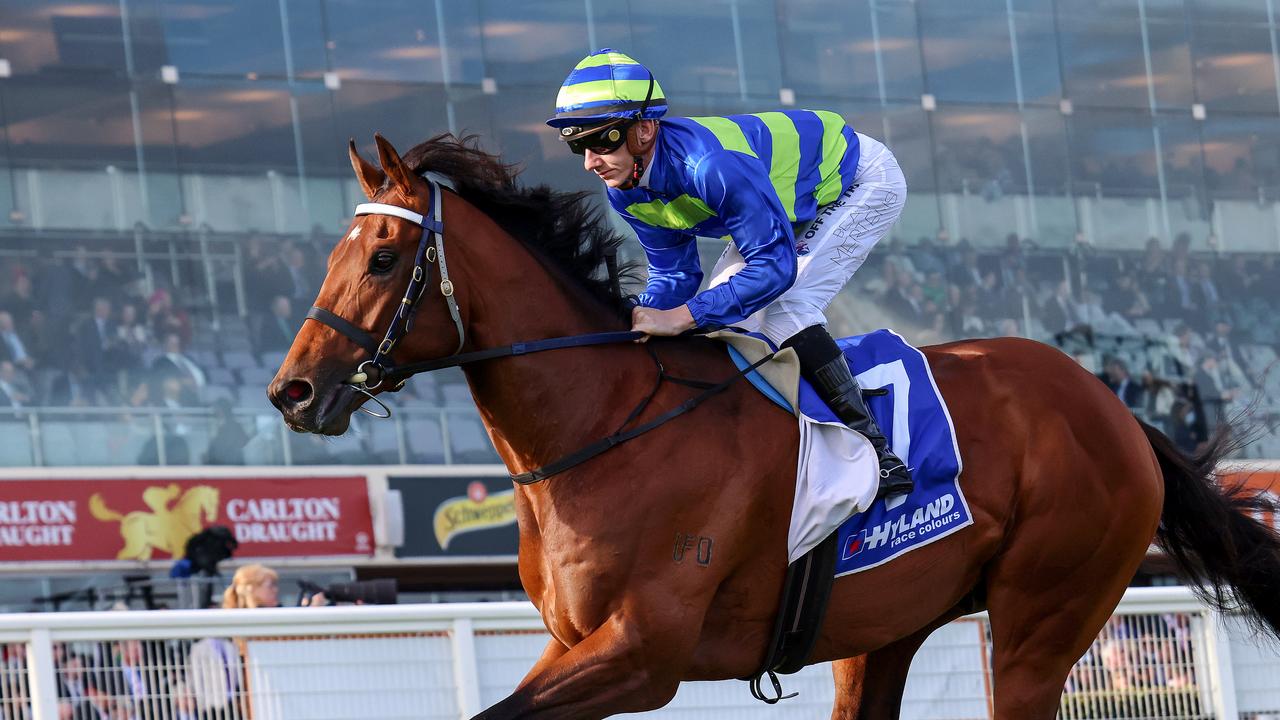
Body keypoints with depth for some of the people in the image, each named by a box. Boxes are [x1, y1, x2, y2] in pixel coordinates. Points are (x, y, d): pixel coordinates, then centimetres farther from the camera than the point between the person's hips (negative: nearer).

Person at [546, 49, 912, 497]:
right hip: (801, 202, 9)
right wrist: (629, 322, -22)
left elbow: (775, 265, -40)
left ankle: (873, 449, -21)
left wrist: (680, 317, -45)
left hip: (863, 184, -9)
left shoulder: (710, 165, -41)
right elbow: (674, 275, -3)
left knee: (784, 310, -25)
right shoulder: (626, 191, -14)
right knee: (720, 314, 4)